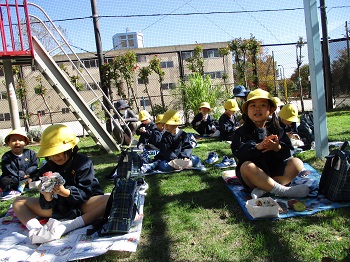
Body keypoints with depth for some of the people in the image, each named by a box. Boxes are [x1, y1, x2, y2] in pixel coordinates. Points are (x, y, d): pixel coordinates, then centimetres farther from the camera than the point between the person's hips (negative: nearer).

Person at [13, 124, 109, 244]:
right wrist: (47, 198, -27)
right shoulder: (47, 169, 1)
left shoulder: (84, 163, -11)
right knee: (19, 202, -1)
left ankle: (64, 227, -44)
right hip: (58, 206, 4)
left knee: (110, 201, -33)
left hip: (81, 205, -4)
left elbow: (85, 193, -17)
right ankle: (36, 229, -31)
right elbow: (46, 206, -3)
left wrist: (66, 192, -35)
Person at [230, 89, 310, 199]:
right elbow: (237, 151, -17)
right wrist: (257, 146, -33)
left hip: (275, 171, 3)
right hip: (254, 176, -3)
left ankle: (263, 189, -28)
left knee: (297, 163, -17)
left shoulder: (277, 130, 8)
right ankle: (283, 191, -31)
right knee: (246, 166, -33)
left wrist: (278, 148, -25)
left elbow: (287, 153, -1)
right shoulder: (241, 132, 0)